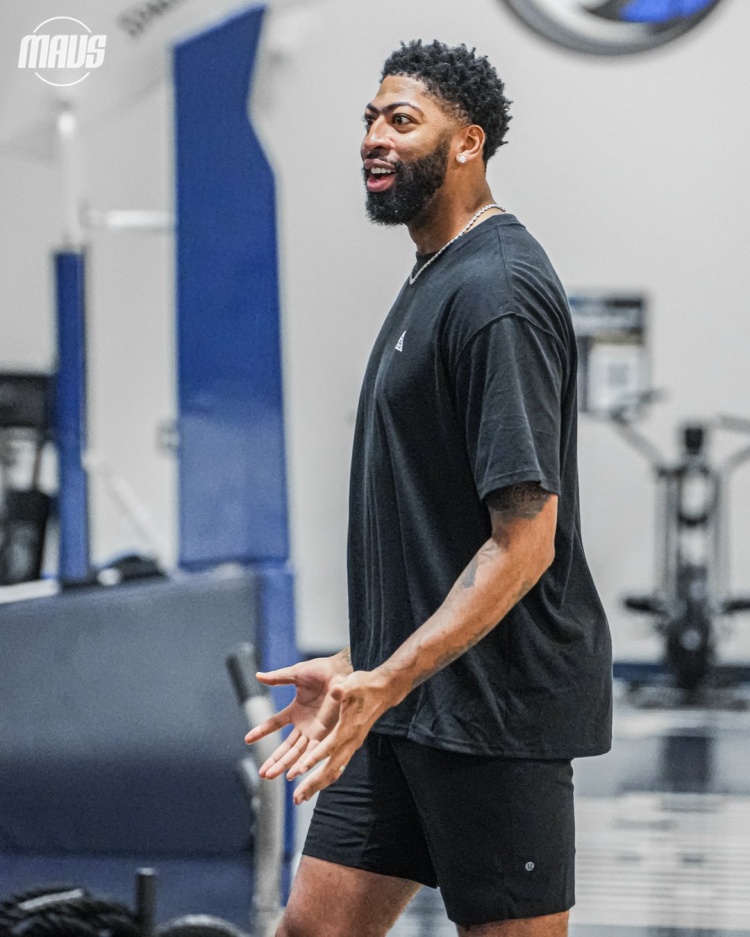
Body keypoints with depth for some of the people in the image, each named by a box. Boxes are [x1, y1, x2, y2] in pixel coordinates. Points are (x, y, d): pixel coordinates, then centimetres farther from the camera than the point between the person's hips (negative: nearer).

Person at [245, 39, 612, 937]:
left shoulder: (494, 291, -15)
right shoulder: (432, 280, 16)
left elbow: (524, 541, -21)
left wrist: (384, 683, -24)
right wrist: (358, 667, 21)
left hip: (493, 711, -9)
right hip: (410, 698, 10)